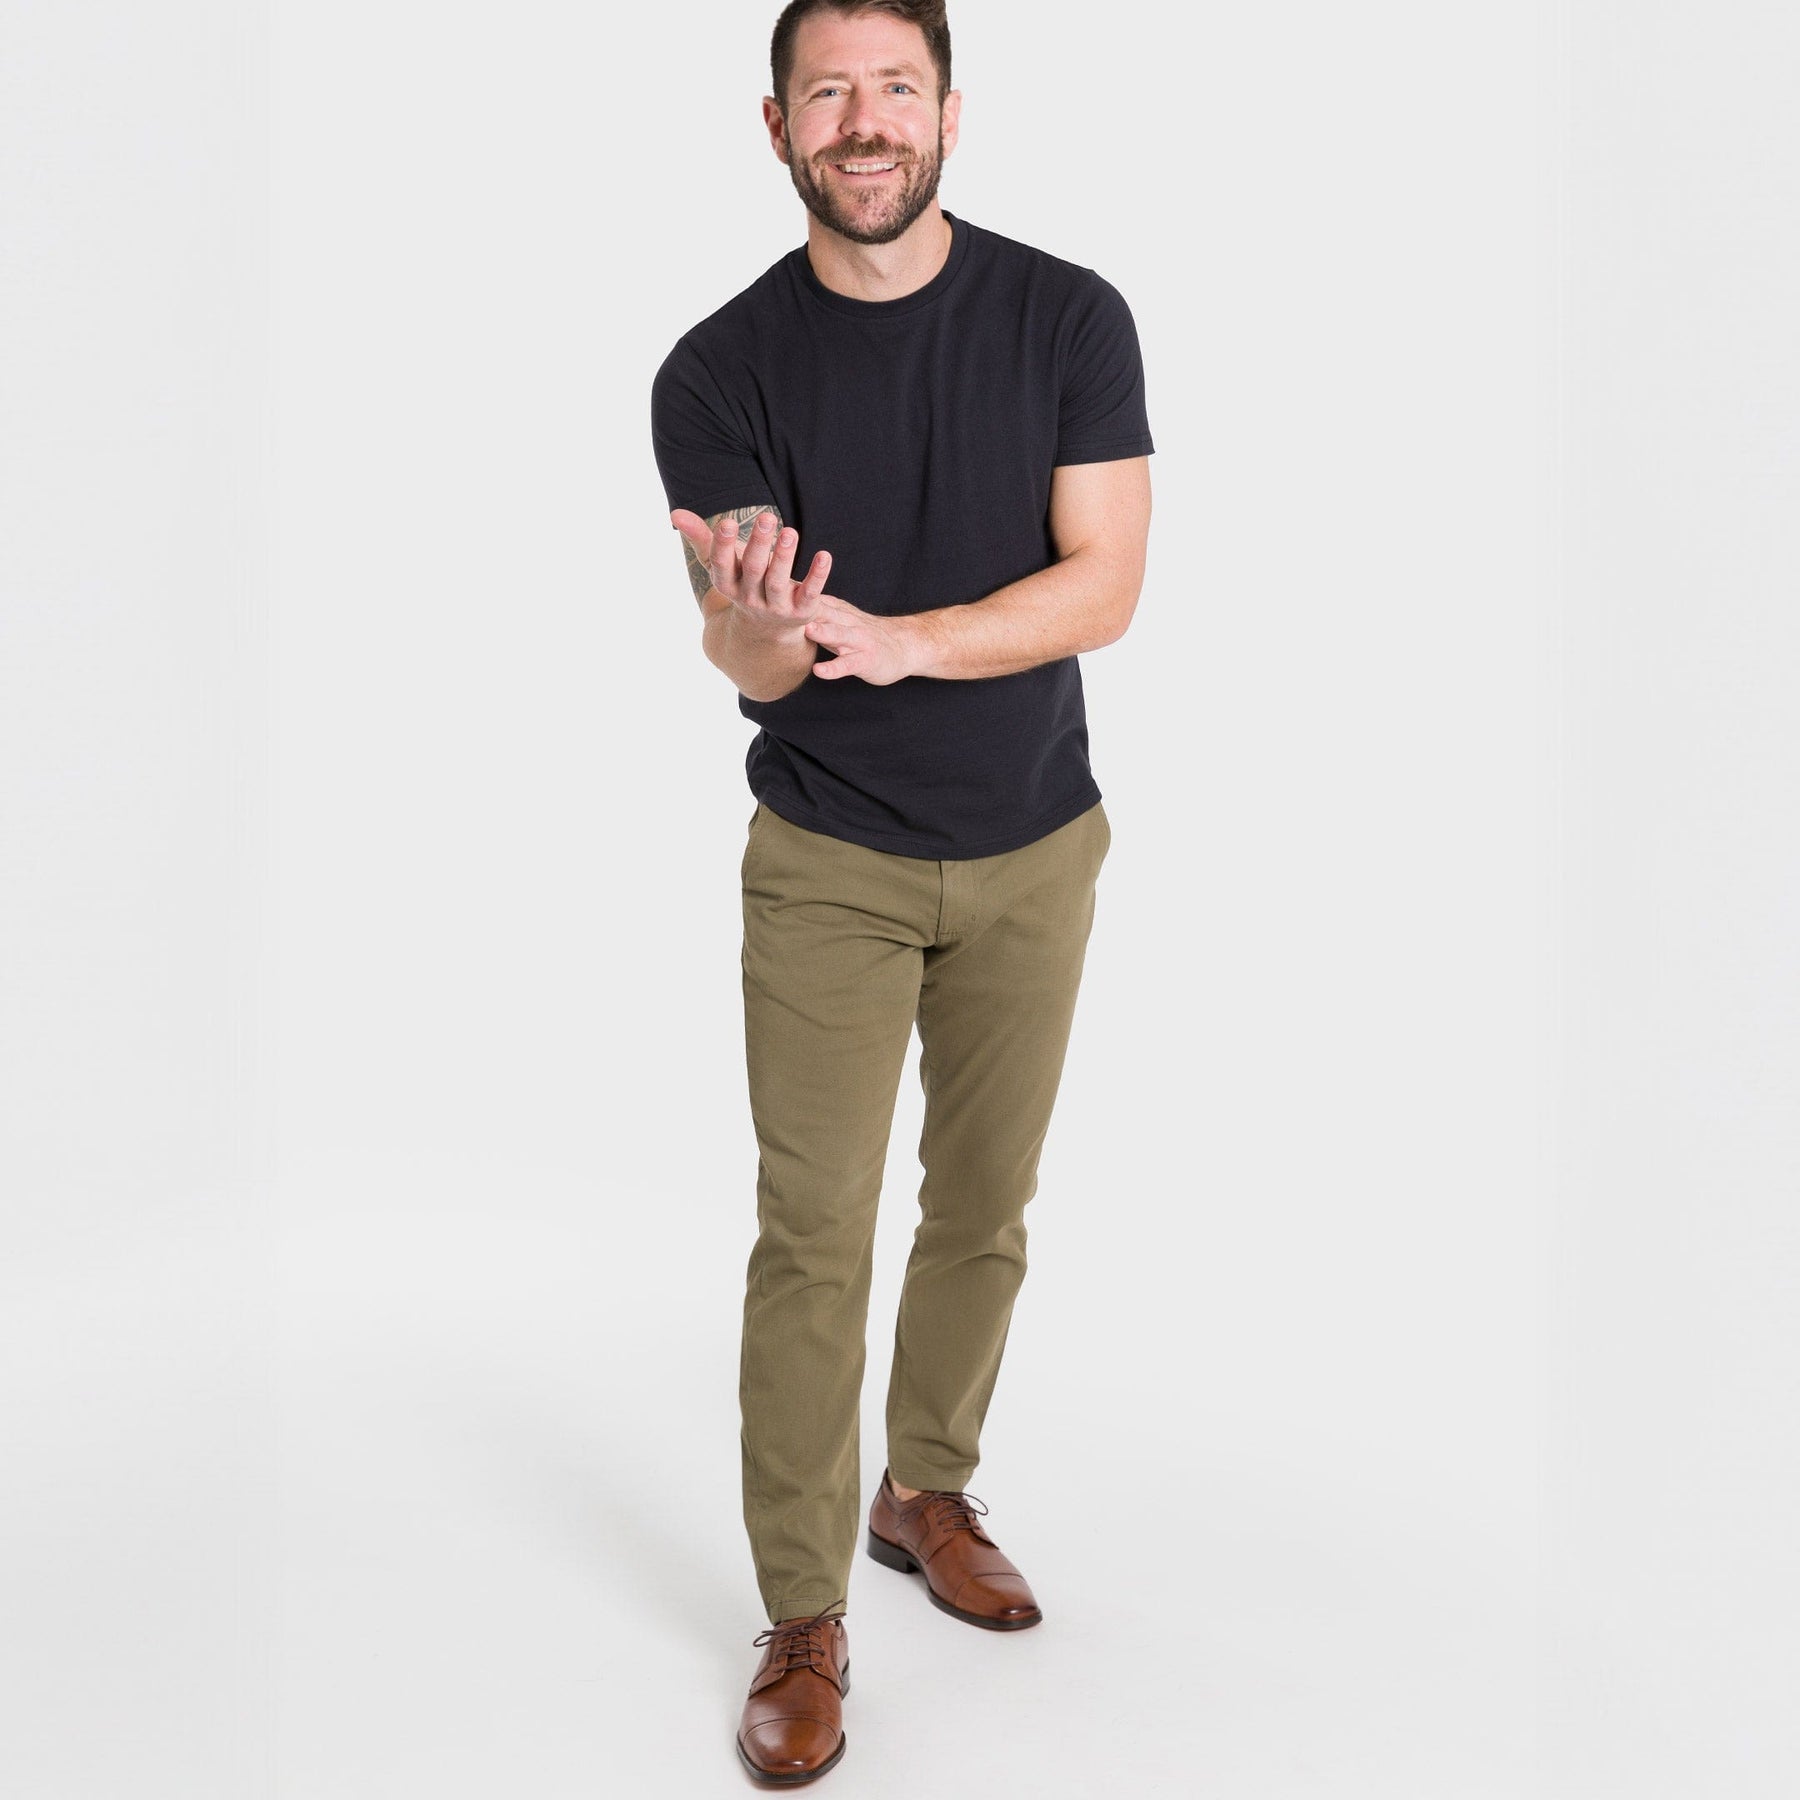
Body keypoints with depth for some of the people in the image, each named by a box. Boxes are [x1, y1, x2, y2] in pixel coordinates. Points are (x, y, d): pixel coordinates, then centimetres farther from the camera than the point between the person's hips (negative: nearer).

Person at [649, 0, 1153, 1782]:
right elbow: (733, 657, -12)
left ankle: (926, 1493, 37)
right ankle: (803, 1619, 12)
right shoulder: (720, 370, -8)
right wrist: (767, 638, -36)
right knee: (814, 1236, -3)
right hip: (829, 860, -1)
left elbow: (1104, 586, -14)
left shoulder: (1068, 317, -7)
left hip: (1033, 848, 2)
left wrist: (896, 637, -28)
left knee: (983, 1209, 13)